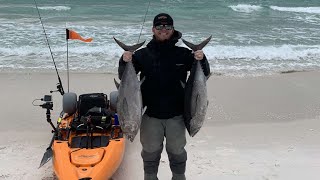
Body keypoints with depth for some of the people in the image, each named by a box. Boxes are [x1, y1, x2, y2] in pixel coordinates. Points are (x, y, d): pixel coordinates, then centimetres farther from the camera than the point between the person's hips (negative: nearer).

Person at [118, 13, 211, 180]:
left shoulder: (183, 54, -3)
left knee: (177, 151, 17)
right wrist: (124, 62, -22)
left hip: (176, 115, 0)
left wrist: (201, 60, -18)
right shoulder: (143, 54, -3)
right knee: (150, 151, 16)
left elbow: (204, 74, 3)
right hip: (150, 115, 0)